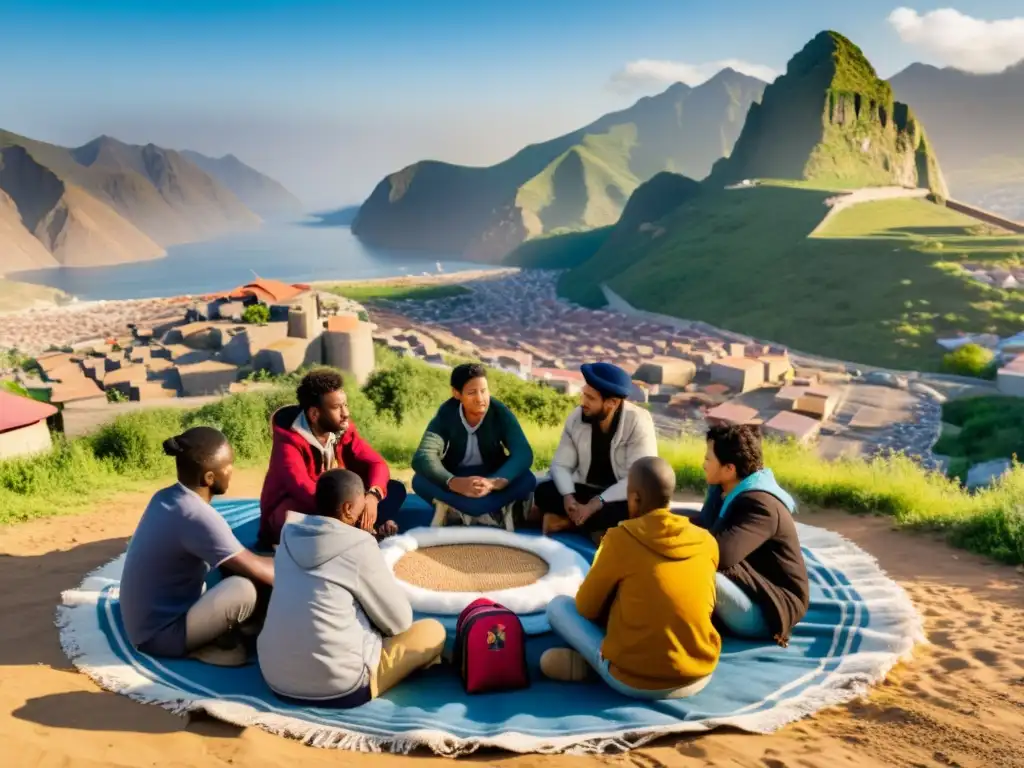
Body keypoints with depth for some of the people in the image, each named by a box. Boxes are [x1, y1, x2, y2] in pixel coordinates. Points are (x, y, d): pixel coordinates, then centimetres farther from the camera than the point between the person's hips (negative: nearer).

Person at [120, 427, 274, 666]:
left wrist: (275, 562, 5)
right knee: (244, 590, -26)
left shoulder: (165, 497, 1)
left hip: (146, 621, 9)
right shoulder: (197, 516, -26)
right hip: (160, 634, -9)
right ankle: (217, 644, 0)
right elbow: (258, 570, -23)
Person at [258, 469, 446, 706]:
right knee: (433, 630, 9)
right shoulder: (359, 546, -14)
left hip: (276, 680, 7)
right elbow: (399, 621, -4)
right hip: (338, 687, -7)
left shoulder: (290, 534, 3)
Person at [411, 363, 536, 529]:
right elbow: (423, 457, -34)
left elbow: (523, 453, -30)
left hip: (492, 477, 0)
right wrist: (454, 483, -53)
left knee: (527, 480, -30)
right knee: (420, 481, -31)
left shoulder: (500, 413, -19)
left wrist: (495, 482, -50)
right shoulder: (446, 414, -20)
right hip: (457, 477, 0)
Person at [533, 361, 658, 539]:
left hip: (621, 496, -3)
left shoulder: (639, 422, -21)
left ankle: (565, 521, -19)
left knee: (636, 509, -37)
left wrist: (597, 503, -33)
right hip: (586, 490, 3)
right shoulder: (576, 418, -9)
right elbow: (561, 465, -7)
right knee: (543, 492, -21)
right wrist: (568, 497, -28)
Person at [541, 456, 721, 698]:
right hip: (700, 676, 4)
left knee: (558, 605, 13)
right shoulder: (706, 541, 2)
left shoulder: (621, 538, -11)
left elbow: (586, 607, 1)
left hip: (636, 681, -4)